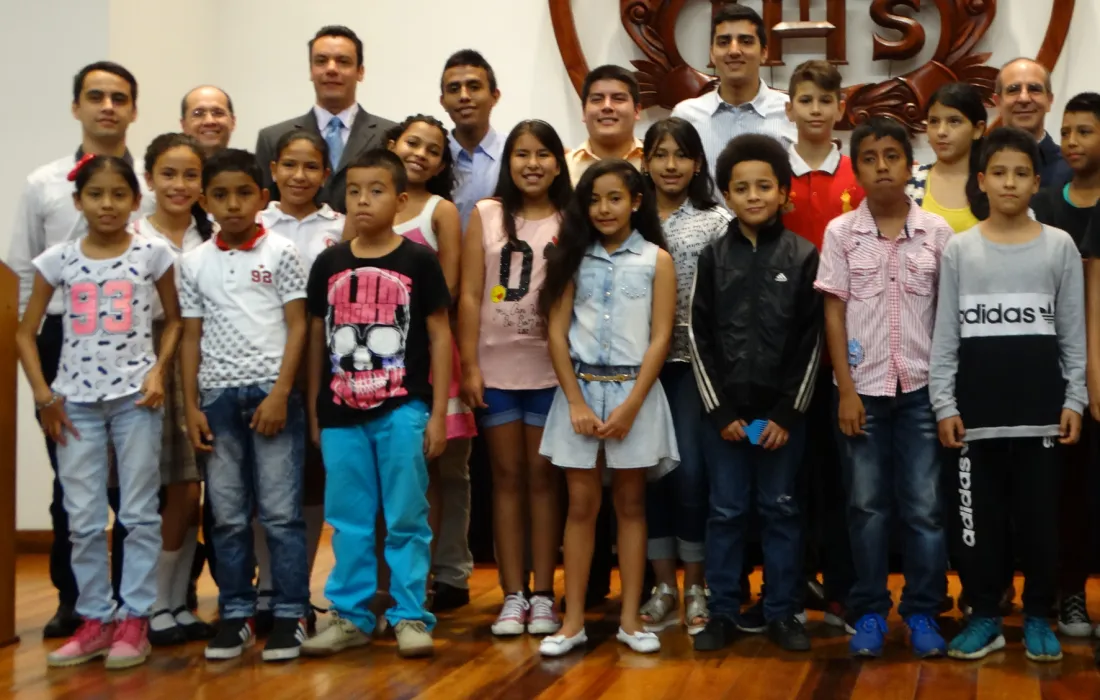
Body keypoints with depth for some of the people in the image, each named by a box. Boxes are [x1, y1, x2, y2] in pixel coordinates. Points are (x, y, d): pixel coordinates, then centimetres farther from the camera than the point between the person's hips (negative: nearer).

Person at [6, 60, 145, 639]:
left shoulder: (152, 188, 1)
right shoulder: (42, 185, 7)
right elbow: (22, 276, 9)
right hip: (63, 343, 2)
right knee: (71, 480, 10)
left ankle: (129, 601, 17)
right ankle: (72, 598, 21)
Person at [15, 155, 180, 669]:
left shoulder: (153, 253, -2)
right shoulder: (58, 259, 1)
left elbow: (174, 319, 7)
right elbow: (26, 333, 7)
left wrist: (159, 370, -7)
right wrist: (43, 395, -1)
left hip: (136, 396, -2)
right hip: (76, 399, 2)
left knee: (140, 515, 2)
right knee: (83, 520, 6)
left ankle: (134, 621, 11)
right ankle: (95, 620, 17)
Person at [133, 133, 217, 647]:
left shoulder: (212, 240, 9)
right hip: (151, 368, -3)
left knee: (190, 493, 4)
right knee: (177, 493, -5)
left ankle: (177, 605, 15)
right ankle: (155, 607, 8)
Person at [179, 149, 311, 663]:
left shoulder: (281, 253, 0)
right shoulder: (194, 263, 9)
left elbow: (297, 327, -2)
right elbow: (191, 336, 10)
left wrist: (280, 393, -11)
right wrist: (191, 405, 4)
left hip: (271, 392, -3)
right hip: (218, 394, 3)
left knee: (280, 512, -1)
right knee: (228, 515, 8)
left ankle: (290, 614, 6)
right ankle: (236, 614, 17)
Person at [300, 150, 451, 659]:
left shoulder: (418, 261, -2)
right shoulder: (329, 263, 6)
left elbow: (440, 336, -1)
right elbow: (317, 337, 12)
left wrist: (437, 413, -4)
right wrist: (313, 411, 10)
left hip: (402, 410, -3)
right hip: (342, 413, 3)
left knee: (406, 519, 4)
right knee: (348, 521, 9)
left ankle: (410, 616, 13)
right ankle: (351, 615, 20)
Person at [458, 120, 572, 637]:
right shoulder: (486, 215, 4)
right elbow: (469, 295, 1)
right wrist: (469, 366, -4)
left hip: (551, 369, -1)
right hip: (496, 368, 1)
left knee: (543, 477, 5)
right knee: (507, 477, 7)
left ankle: (543, 596, 13)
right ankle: (513, 597, 13)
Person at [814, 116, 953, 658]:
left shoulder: (937, 232, 2)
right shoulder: (840, 232, 0)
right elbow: (833, 314, 0)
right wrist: (846, 390, -5)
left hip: (922, 387, 0)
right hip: (863, 388, 0)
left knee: (924, 506, 3)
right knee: (867, 505, 6)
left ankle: (921, 611, 15)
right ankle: (869, 612, 16)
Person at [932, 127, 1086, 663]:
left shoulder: (1060, 246, 3)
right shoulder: (959, 249, 3)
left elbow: (1074, 332, 4)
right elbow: (944, 335, 3)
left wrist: (1074, 400, -1)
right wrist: (943, 404, -3)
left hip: (1041, 404, 0)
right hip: (977, 405, 0)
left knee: (1040, 515, 5)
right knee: (978, 516, 5)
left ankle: (1037, 616, 19)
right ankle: (985, 616, 17)